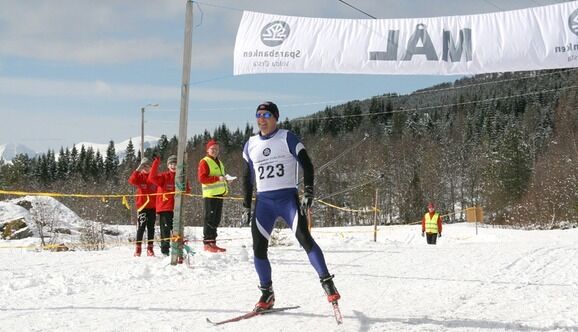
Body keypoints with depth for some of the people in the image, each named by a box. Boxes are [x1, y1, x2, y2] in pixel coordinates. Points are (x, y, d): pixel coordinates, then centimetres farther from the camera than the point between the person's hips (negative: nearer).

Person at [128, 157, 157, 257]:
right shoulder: (139, 176, 2)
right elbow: (132, 180, -18)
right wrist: (138, 169, -26)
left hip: (152, 206, 2)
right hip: (142, 205, -2)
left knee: (151, 227, 6)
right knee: (141, 227, -4)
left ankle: (150, 248, 11)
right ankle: (138, 248, 2)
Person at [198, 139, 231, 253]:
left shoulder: (219, 163, 22)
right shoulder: (204, 162, -4)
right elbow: (201, 178, -15)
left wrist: (225, 188, 14)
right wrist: (217, 178, -21)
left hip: (219, 194, 8)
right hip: (210, 195, -8)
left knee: (216, 219, 9)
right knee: (210, 219, -9)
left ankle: (212, 242, 14)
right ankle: (207, 243, -8)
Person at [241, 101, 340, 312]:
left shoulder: (287, 139, -2)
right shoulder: (251, 145, 11)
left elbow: (307, 166, -4)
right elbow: (247, 178, 18)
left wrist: (308, 193, -14)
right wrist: (246, 207, 14)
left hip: (288, 198, -4)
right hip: (263, 202, 4)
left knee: (304, 238, -18)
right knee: (258, 248, -3)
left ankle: (327, 283, -13)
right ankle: (267, 294, 11)